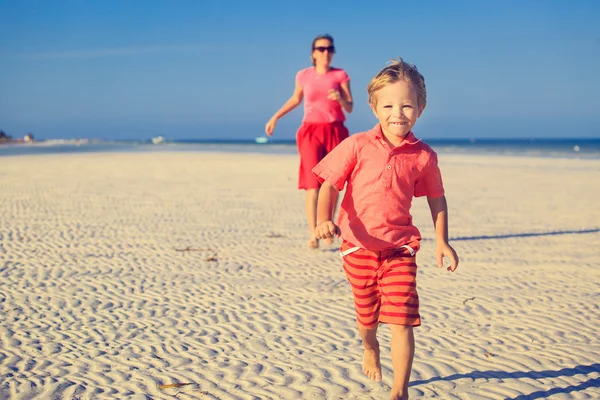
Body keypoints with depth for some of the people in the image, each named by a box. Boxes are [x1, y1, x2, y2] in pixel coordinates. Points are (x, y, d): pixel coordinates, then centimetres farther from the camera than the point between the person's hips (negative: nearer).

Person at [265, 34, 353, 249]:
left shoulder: (341, 75, 1)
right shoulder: (304, 76, 4)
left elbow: (350, 108, 0)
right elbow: (296, 99, 22)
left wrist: (340, 98, -21)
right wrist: (275, 117, 20)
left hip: (335, 132, 1)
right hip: (311, 132, -1)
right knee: (313, 183, -12)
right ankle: (313, 234, -16)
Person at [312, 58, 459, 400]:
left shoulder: (423, 156, -3)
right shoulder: (357, 146, -8)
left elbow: (436, 198, 10)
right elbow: (329, 184, -7)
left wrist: (442, 240, 5)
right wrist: (324, 220, -23)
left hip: (400, 249, 0)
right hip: (358, 246, 1)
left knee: (402, 320, -10)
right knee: (367, 315, 18)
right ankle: (370, 348, 53)